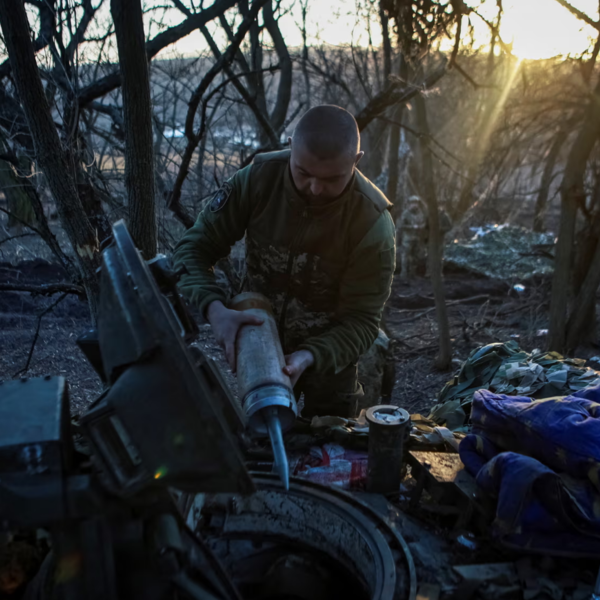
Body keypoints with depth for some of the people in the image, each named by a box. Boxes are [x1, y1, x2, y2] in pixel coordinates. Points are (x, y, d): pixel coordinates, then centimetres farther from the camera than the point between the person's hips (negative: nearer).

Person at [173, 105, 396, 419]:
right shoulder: (259, 177, -21)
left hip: (328, 356, -2)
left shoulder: (372, 224, -26)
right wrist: (215, 309, -35)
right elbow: (193, 248, -17)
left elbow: (361, 322, -24)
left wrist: (309, 357, -41)